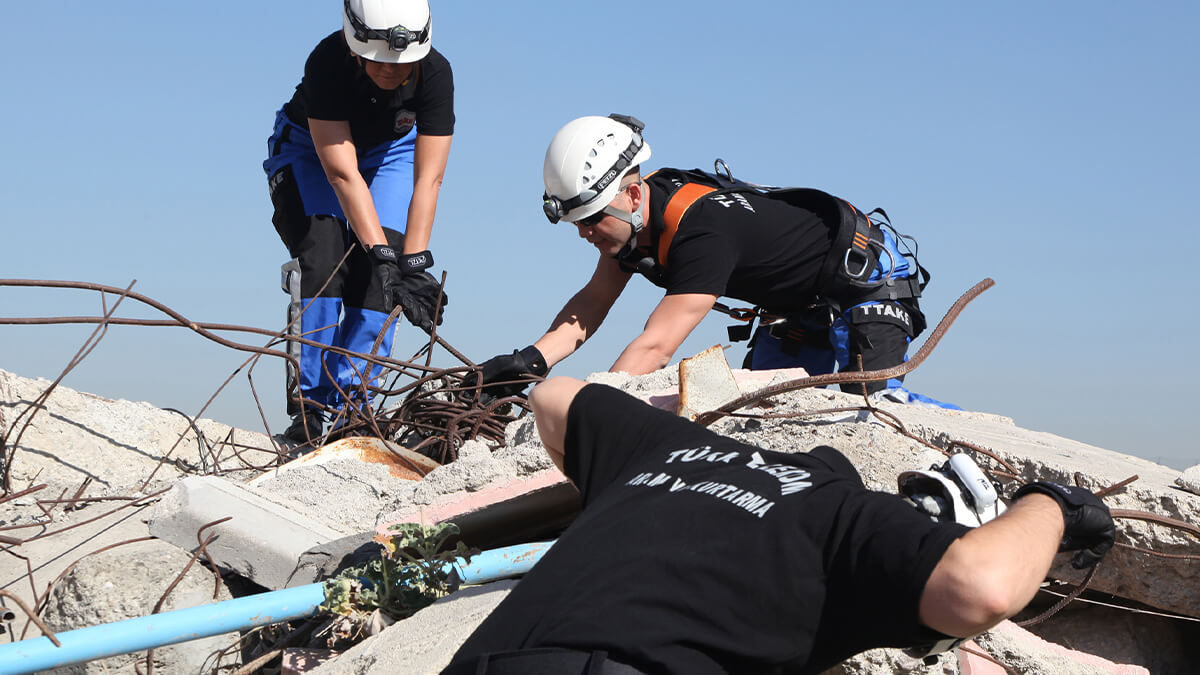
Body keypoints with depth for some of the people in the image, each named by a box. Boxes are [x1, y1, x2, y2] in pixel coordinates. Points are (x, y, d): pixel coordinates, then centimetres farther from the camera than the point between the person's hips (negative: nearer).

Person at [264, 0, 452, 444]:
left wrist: (414, 263, -41)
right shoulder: (327, 62, -38)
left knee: (376, 273, -15)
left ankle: (349, 401, -8)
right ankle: (309, 404, -15)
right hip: (311, 145, -2)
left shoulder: (435, 72, -32)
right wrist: (383, 255, -45)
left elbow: (428, 179, -33)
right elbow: (343, 173, -40)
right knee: (323, 255, -21)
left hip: (389, 148, 2)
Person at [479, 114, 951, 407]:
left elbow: (655, 347, -42)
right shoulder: (640, 210, -10)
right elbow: (594, 302, -7)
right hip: (798, 305, 9)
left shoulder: (703, 230, -38)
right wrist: (532, 360, -24)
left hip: (870, 276, -9)